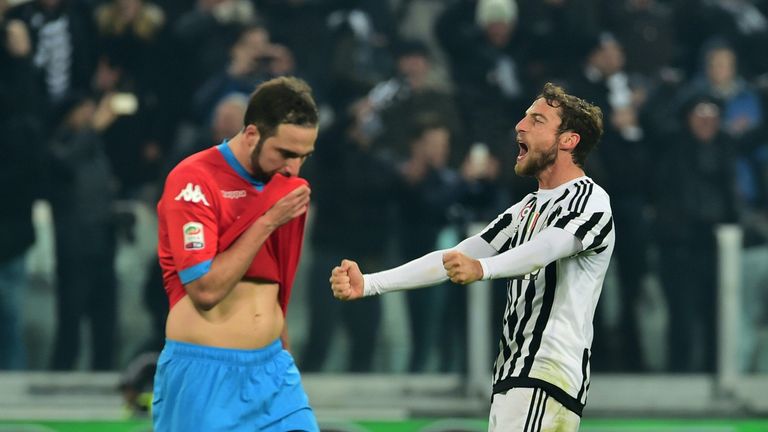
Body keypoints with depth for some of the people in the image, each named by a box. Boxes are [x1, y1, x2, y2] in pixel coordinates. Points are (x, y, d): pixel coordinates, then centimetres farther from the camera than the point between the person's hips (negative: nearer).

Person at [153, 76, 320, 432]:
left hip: (272, 367, 6)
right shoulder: (194, 181, -13)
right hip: (204, 374, -6)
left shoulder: (287, 187, 9)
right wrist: (266, 222, -17)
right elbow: (205, 289, -19)